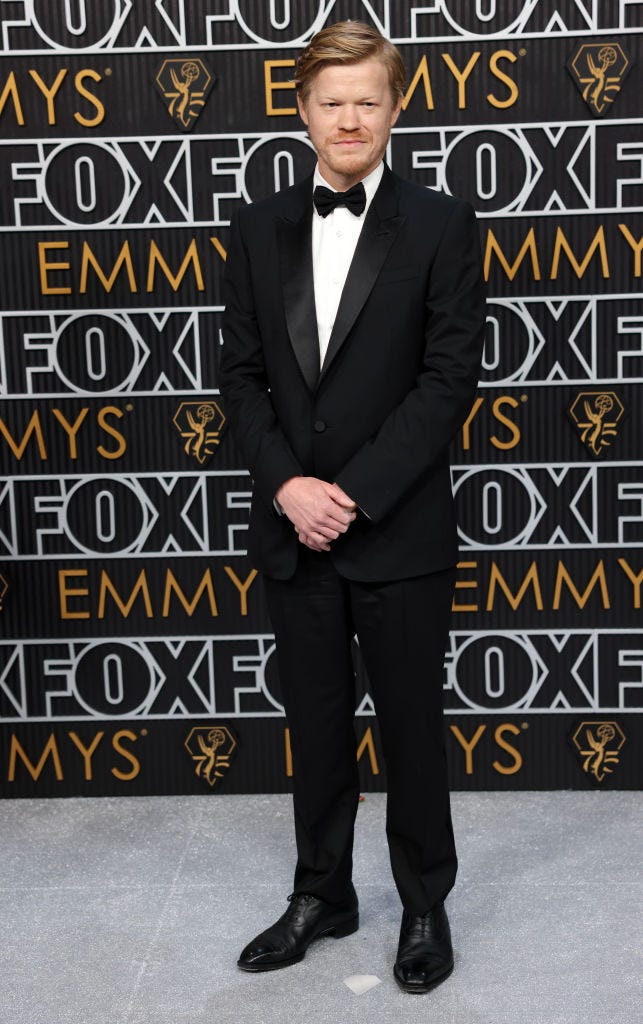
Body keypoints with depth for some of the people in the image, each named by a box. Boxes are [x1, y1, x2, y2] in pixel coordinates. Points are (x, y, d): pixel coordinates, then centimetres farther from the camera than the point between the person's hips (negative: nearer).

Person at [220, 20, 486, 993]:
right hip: (293, 528, 3)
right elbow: (242, 373, 5)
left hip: (399, 531, -3)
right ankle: (322, 894, 32)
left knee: (412, 724, 9)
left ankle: (426, 905, 27)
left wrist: (355, 494, -16)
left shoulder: (441, 226, -4)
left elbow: (449, 380, -9)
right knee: (315, 723, 14)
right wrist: (288, 485, -9)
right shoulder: (260, 228, 7)